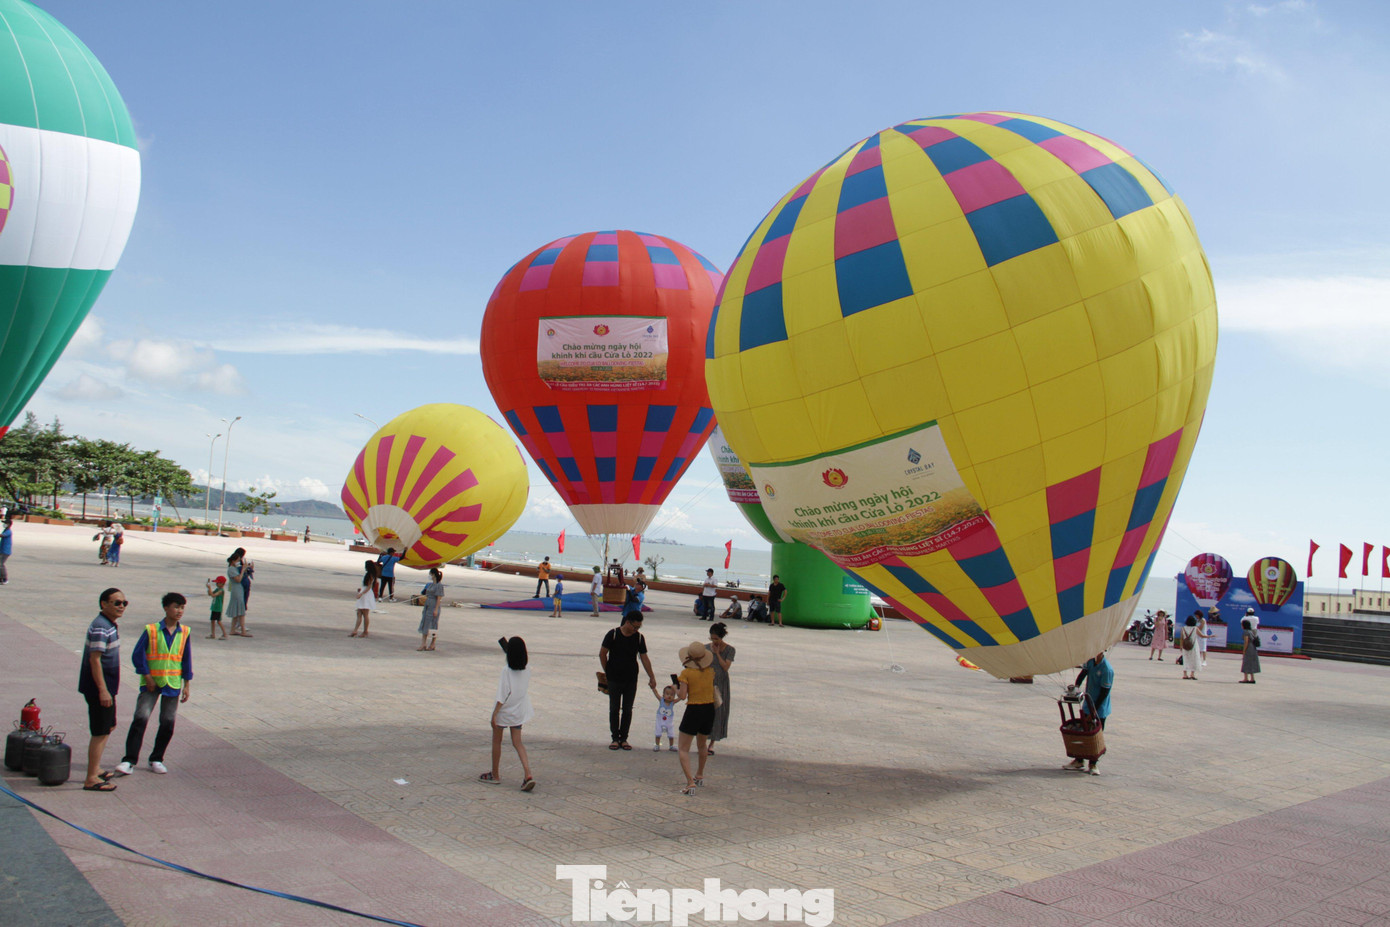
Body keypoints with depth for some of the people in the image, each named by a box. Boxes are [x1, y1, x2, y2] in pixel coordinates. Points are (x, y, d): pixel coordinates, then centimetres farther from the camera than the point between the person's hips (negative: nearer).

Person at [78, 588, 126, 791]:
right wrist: (103, 690, -24)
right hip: (98, 689, -11)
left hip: (107, 686, 11)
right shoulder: (100, 628, -20)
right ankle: (91, 780, 3)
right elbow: (94, 660, -23)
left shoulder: (111, 624, 11)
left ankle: (95, 769, 32)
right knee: (101, 732, -4)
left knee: (109, 726, 20)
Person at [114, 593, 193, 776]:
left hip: (173, 684, 3)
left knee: (167, 723, 5)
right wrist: (147, 676, -10)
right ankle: (129, 760, -7)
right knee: (140, 718, -13)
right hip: (151, 684, -3)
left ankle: (156, 760, 19)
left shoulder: (184, 633, 3)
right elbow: (137, 654, -4)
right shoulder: (151, 630, -5)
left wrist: (187, 685, 7)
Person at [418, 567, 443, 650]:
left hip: (433, 607, -8)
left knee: (433, 625, -2)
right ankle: (423, 644, 9)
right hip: (427, 606, 8)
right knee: (424, 625, 6)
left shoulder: (439, 585, -12)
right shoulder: (430, 584, 12)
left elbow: (439, 598, -14)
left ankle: (432, 644, 5)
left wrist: (436, 610, -18)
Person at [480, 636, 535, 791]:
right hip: (519, 711, 5)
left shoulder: (506, 671, -19)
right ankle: (528, 775, -6)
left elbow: (502, 696, -19)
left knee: (496, 741, 15)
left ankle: (495, 774, 26)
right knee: (517, 742, 10)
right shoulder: (527, 671, -5)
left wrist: (494, 714, -14)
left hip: (504, 711, -5)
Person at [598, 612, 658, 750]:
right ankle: (615, 738, 14)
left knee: (627, 710, 6)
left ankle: (624, 738, 15)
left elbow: (644, 658, 4)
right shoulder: (613, 634, -9)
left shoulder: (639, 637, -1)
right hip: (614, 680, -2)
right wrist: (607, 672, 3)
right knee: (614, 710, 4)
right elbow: (602, 654, -2)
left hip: (631, 680, 2)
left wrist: (651, 677, 2)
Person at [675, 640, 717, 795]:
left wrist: (675, 689, 4)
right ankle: (700, 775, 44)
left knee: (683, 749, 1)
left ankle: (690, 782, -14)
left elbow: (683, 695, -16)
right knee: (702, 744, 27)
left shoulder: (686, 673, -13)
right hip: (709, 709, 6)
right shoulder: (710, 672, 1)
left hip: (693, 711, -5)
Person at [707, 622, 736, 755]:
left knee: (717, 712, 3)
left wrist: (717, 653, -15)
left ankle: (712, 743, 15)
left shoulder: (729, 650, -5)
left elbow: (726, 666, -15)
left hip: (720, 685, -2)